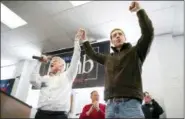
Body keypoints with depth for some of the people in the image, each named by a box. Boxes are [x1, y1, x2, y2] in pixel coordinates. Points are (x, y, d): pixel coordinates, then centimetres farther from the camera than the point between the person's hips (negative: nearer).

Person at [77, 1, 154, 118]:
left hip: (130, 103, -4)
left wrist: (140, 10, -8)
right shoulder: (108, 58, 23)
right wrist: (85, 41, 33)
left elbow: (148, 32, -4)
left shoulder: (135, 51, 9)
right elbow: (93, 54, 38)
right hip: (111, 105, 5)